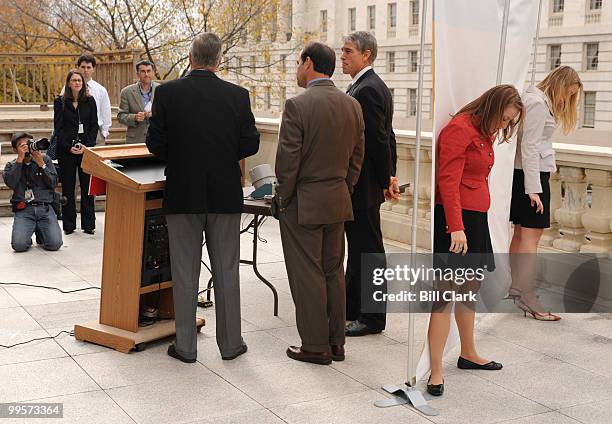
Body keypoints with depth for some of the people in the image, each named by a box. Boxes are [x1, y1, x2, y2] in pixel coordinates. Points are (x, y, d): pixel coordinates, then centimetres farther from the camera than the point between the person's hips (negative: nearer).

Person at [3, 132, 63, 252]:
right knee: (19, 245, -23)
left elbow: (53, 183, 2)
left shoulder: (45, 159, 12)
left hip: (45, 208, 1)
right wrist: (20, 159, -11)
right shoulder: (11, 165, 11)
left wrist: (41, 164, -8)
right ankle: (30, 229, 12)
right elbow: (10, 183, -10)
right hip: (23, 210, -1)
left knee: (54, 244, -18)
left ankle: (40, 231, 16)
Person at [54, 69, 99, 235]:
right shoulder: (60, 102, 5)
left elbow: (94, 125, 5)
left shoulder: (90, 101, 8)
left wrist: (87, 145, -9)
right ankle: (68, 225, 10)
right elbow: (58, 128, 1)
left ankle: (88, 224, 7)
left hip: (87, 148, 1)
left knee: (87, 187, 0)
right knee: (68, 187, 3)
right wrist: (69, 147, -10)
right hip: (66, 150, -1)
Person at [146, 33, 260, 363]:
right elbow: (250, 144, -1)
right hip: (226, 194, 1)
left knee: (185, 272, 8)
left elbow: (155, 143, -5)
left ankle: (185, 345, 14)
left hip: (182, 194, -1)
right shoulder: (237, 95, -4)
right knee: (227, 270, 11)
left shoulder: (167, 92, -7)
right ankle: (230, 342, 18)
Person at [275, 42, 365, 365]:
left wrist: (284, 200, -3)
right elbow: (356, 158, 9)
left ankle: (316, 347, 11)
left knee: (307, 276, 3)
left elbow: (288, 160, -15)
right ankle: (336, 342, 22)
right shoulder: (352, 105, 4)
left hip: (303, 204, -6)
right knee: (334, 272, 15)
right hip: (338, 202, 6)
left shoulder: (297, 105, -16)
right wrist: (343, 190, 16)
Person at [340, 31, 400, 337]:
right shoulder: (366, 86, 14)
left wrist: (386, 180, -12)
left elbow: (380, 140, -20)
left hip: (363, 186, -11)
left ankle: (372, 318, 11)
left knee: (367, 250, 0)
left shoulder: (368, 90, -18)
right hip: (358, 185, 11)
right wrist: (389, 176, 13)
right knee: (358, 248, 18)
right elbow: (385, 137, 16)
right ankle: (352, 308, 30)